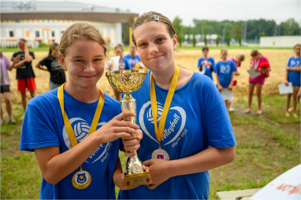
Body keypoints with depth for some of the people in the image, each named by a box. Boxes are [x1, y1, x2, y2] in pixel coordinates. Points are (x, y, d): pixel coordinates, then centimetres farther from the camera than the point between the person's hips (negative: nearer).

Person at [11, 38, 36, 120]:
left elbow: (28, 59, -20)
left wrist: (26, 48, -9)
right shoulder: (15, 54, 9)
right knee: (23, 95, 9)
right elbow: (15, 66, -3)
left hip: (29, 76, -3)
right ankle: (25, 113, 20)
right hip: (20, 77, 3)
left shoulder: (30, 53, 3)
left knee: (33, 94, 0)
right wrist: (24, 60, -15)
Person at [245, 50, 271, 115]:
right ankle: (249, 108, 16)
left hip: (260, 78, -5)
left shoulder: (264, 59, -12)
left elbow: (269, 69, -13)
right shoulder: (254, 59, 4)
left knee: (258, 94, -1)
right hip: (252, 77, 5)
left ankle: (259, 109, 12)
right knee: (250, 93, 6)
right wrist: (251, 66, -7)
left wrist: (262, 70, -29)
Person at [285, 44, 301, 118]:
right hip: (290, 79, 1)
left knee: (295, 96, 5)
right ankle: (287, 110, 20)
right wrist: (286, 79, -9)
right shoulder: (291, 58, 2)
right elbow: (287, 70, -2)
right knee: (289, 95, 9)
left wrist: (290, 68, -11)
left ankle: (294, 112, 18)